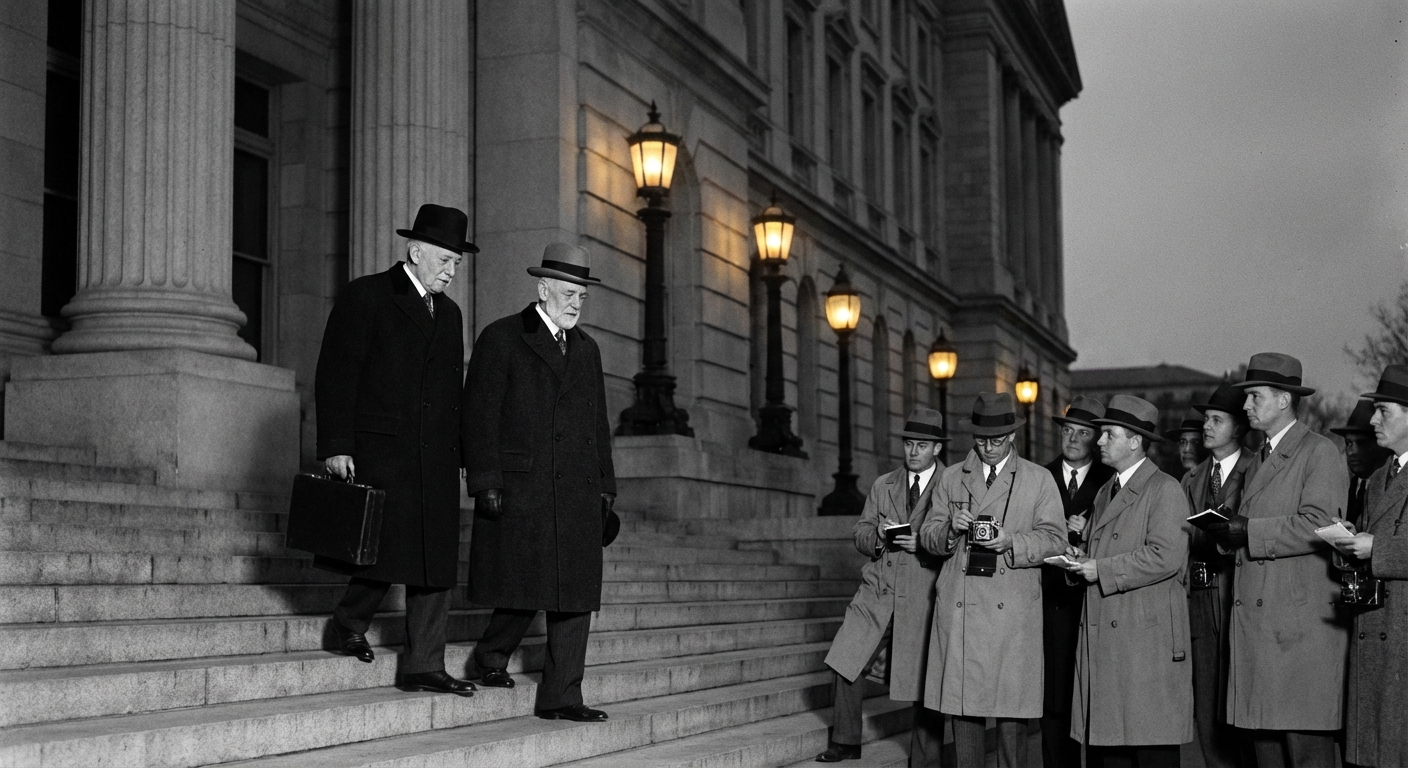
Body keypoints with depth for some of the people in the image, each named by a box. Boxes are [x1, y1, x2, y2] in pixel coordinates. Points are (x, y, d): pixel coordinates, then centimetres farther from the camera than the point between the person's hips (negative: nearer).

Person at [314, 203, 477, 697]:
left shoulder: (448, 313, 18)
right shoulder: (365, 297, -2)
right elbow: (335, 377, -7)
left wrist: (457, 453, 13)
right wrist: (336, 447, -13)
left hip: (435, 459, 6)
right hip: (378, 451, -6)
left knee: (436, 561, 2)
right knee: (383, 547, -7)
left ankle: (424, 667, 6)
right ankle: (349, 624, 20)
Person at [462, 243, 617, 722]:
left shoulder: (586, 349, 19)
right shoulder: (501, 339, 0)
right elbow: (480, 415, -5)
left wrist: (604, 484, 14)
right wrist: (486, 483, -12)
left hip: (578, 493, 6)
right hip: (520, 487, -6)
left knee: (575, 595, 2)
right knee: (523, 586, -5)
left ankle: (561, 697, 8)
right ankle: (491, 655, 23)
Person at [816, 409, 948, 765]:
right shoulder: (883, 485, 15)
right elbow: (861, 535, 16)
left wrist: (922, 544, -17)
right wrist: (878, 534, -6)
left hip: (924, 598, -4)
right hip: (879, 592, 4)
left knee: (925, 680, 0)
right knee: (846, 662, -3)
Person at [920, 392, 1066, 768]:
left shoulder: (1039, 480, 9)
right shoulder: (952, 477, 15)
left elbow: (1054, 538, 3)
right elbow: (928, 535, 14)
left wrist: (1012, 542, -14)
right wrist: (950, 529, -8)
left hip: (1013, 611, -2)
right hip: (959, 609, 2)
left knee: (1012, 709, -4)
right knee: (962, 707, 2)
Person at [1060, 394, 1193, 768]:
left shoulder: (1164, 490, -6)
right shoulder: (1105, 492, 22)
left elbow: (1165, 556, -18)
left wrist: (1102, 570, -14)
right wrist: (1081, 560, 6)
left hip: (1147, 639, -8)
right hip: (1102, 638, 8)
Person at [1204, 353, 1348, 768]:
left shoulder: (1320, 453, -4)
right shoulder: (1259, 459, 22)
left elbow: (1316, 526, -17)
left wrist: (1247, 531, -16)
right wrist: (1228, 532, 3)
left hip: (1301, 624, -8)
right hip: (1255, 621, 8)